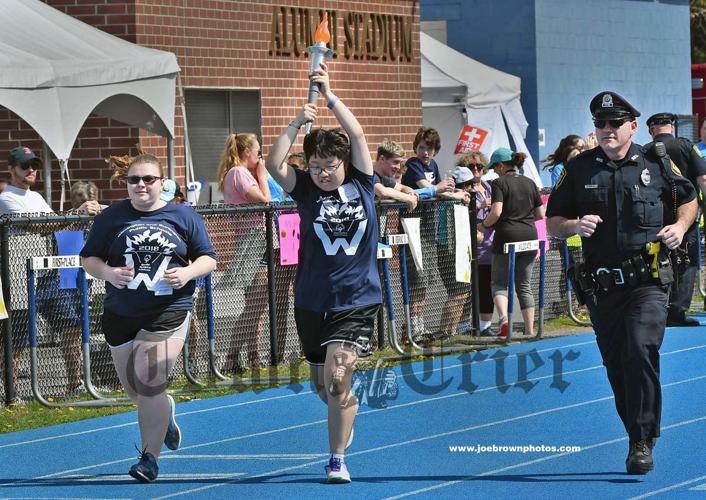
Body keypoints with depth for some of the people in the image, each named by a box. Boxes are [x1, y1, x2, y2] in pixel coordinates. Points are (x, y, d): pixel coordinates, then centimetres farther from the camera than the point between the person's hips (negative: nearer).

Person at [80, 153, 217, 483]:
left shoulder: (184, 217, 3)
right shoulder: (110, 218, 5)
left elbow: (208, 258, 7)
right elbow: (88, 258, 8)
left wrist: (187, 273, -13)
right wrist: (108, 272, -13)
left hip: (169, 311, -3)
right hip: (120, 315, 3)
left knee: (150, 384, -15)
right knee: (132, 387, 11)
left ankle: (150, 457, -7)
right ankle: (165, 411, 46)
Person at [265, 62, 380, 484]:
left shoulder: (360, 184, 0)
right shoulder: (306, 190, 0)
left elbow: (357, 135, -9)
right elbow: (275, 164, -15)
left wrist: (330, 96, -10)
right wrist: (298, 123, -20)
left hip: (358, 300, -2)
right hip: (312, 301, 3)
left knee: (337, 377, -19)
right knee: (323, 386, 14)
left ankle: (337, 460, -8)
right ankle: (349, 410, 49)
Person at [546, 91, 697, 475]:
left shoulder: (656, 164, 4)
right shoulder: (579, 169, 6)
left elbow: (688, 199, 19)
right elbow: (552, 223, 10)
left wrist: (680, 226, 0)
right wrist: (574, 225, -11)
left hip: (647, 282, -3)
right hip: (600, 284, 3)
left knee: (641, 352, -19)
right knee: (616, 366, 6)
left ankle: (642, 443, -15)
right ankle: (639, 436, 21)